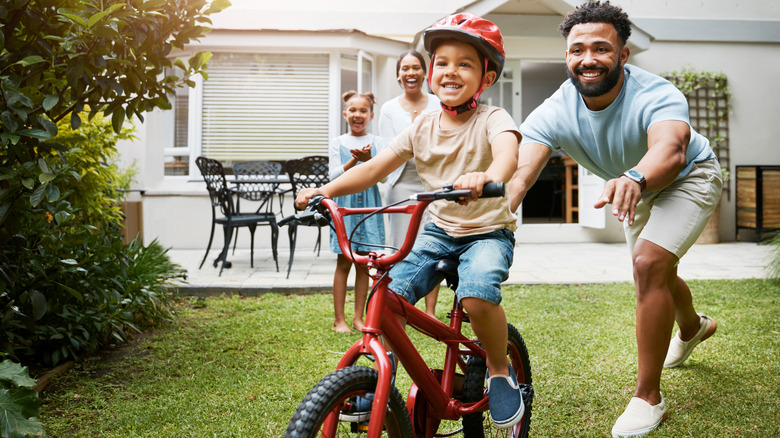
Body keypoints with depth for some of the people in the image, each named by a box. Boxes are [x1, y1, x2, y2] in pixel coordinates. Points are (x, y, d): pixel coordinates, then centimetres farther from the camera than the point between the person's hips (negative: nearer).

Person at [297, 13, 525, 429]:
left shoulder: (491, 118, -12)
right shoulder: (423, 125, 2)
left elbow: (507, 150, -35)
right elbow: (376, 166, 0)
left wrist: (486, 177, -59)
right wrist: (327, 189, -14)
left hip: (488, 231, -4)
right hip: (438, 229, 4)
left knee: (477, 294, -33)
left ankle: (499, 370, -4)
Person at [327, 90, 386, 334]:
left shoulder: (376, 142, 8)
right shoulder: (338, 143, 6)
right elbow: (334, 175, -3)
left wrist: (368, 159, -24)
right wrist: (354, 160, -19)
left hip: (369, 203, 1)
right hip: (344, 202, -1)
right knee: (344, 262, -1)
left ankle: (358, 317, 14)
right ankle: (339, 319, 6)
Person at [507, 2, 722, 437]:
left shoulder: (656, 95, -39)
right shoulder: (554, 113, -29)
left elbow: (670, 150, -60)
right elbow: (519, 172, -44)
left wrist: (634, 179, -82)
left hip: (689, 177, -5)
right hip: (637, 187, 5)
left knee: (650, 262, -27)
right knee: (653, 273, 21)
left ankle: (649, 397, -13)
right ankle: (693, 326, 58)